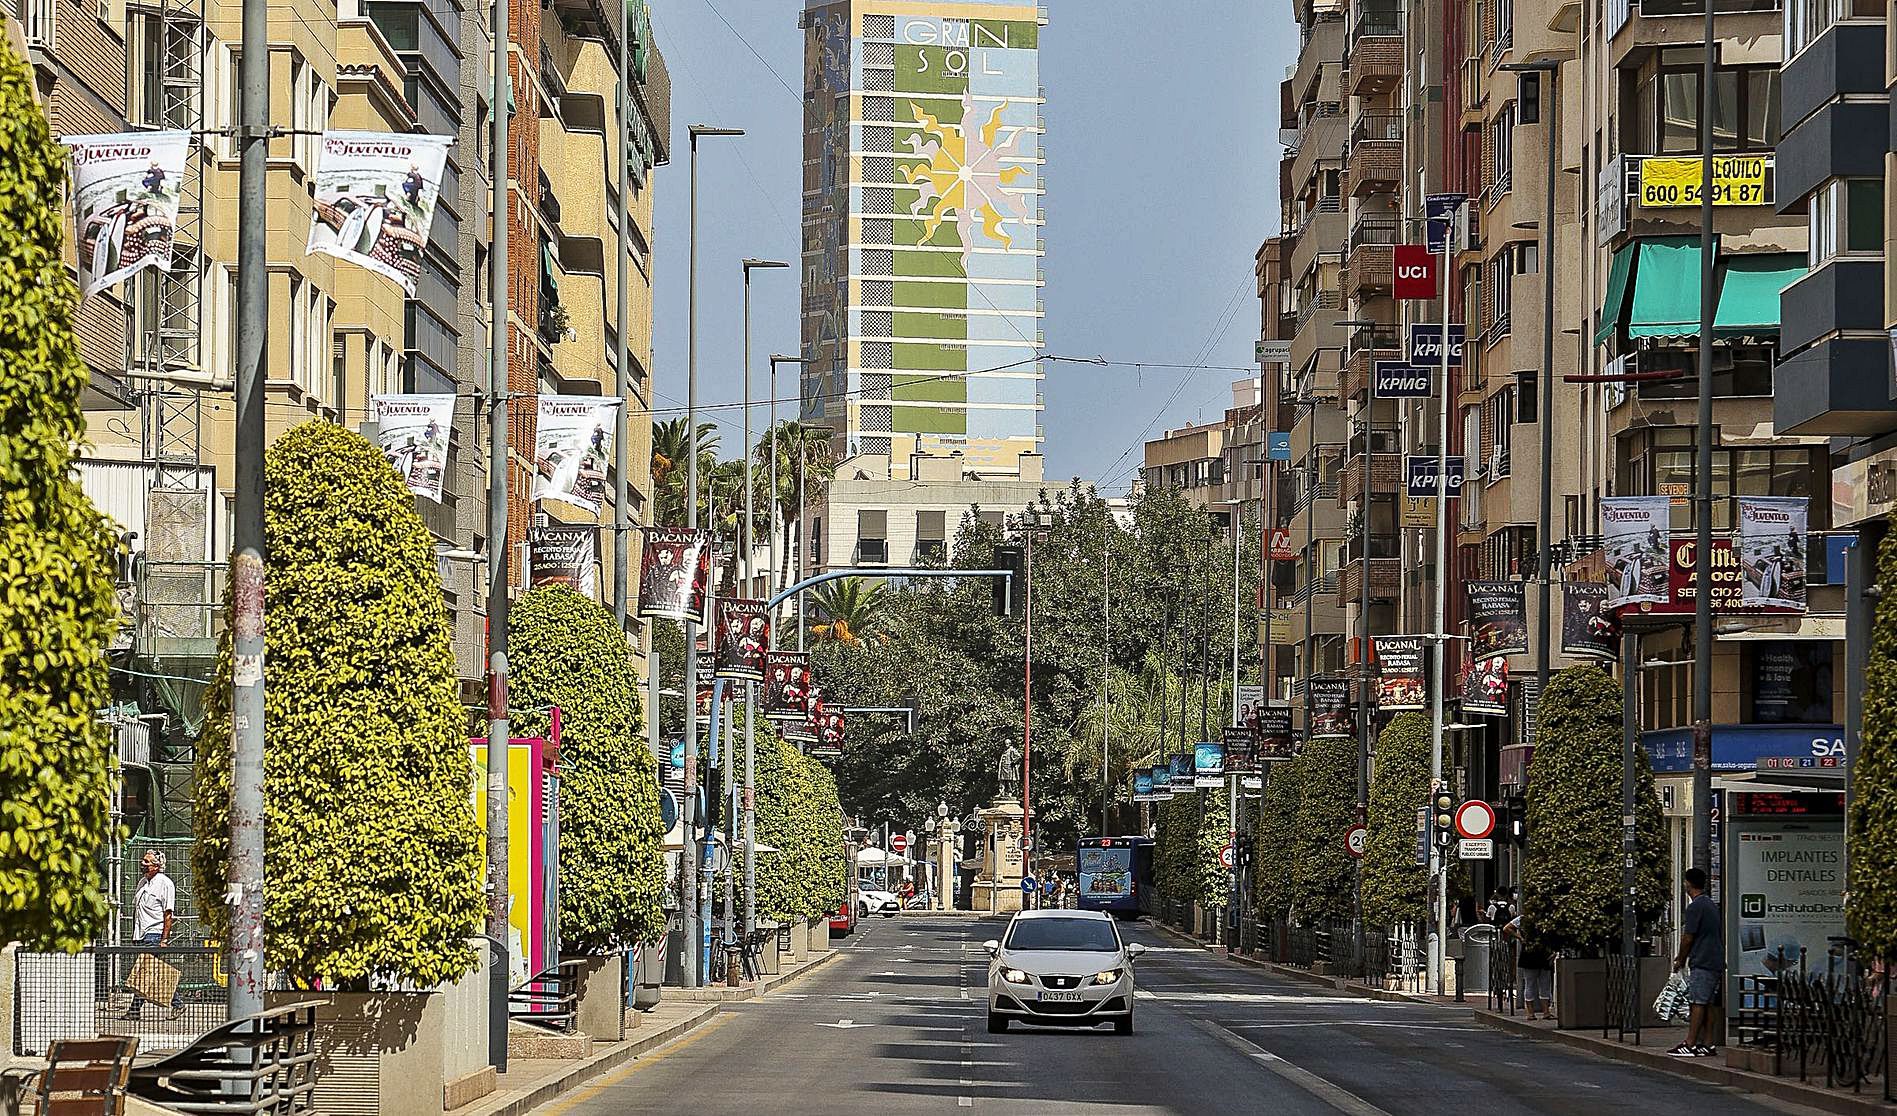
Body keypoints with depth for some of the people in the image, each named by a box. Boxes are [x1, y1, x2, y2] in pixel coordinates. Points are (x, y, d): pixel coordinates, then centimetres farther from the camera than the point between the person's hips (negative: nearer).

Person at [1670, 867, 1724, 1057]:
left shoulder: (1695, 907, -12)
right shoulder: (1712, 905, 17)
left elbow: (1688, 937, -13)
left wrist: (1680, 960, 2)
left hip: (1701, 962, -9)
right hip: (1716, 961, 9)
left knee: (1698, 1003, -9)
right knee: (1708, 1004, 9)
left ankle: (1690, 1045, -11)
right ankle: (1708, 1044, 7)